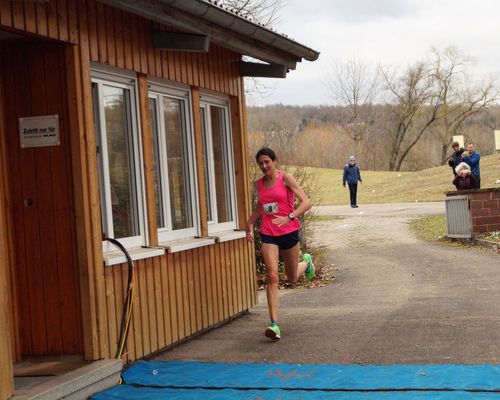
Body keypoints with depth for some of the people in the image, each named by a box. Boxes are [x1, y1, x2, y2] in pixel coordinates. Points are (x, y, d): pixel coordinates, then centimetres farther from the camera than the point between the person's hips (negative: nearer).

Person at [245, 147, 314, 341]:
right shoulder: (259, 183, 7)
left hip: (288, 232, -3)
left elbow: (306, 202, -15)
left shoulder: (286, 178, -8)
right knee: (272, 276, -14)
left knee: (293, 278, 13)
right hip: (268, 234, 3)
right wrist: (250, 224, 18)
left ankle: (306, 262, 51)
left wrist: (289, 217, -28)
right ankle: (274, 324, -17)